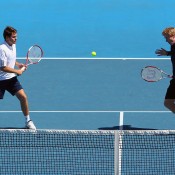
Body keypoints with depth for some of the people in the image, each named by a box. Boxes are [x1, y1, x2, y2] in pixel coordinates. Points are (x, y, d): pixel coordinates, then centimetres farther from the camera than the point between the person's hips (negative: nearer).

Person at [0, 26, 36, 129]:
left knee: (23, 97, -4)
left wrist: (19, 65, 4)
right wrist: (17, 71, -14)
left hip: (11, 78, 7)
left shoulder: (13, 45, 5)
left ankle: (28, 121, 8)